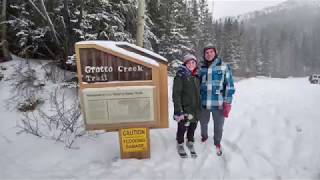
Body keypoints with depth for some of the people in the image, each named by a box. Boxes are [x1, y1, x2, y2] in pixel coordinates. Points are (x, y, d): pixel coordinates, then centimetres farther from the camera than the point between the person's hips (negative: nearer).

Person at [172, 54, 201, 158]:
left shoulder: (196, 76, 9)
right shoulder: (180, 76, -11)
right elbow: (176, 95, -15)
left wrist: (199, 108, 16)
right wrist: (178, 111, -19)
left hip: (196, 109, 6)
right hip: (184, 109, -5)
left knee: (192, 127, 18)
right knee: (182, 128, 9)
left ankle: (190, 143, 41)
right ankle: (180, 145, 34)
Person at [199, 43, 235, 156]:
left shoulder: (224, 67, -4)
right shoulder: (202, 69, 6)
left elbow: (229, 85, -5)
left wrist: (227, 103, -10)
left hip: (219, 103, -2)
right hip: (203, 103, 3)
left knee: (218, 126, 13)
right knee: (203, 123, 20)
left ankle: (217, 144, 40)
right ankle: (204, 137, 50)